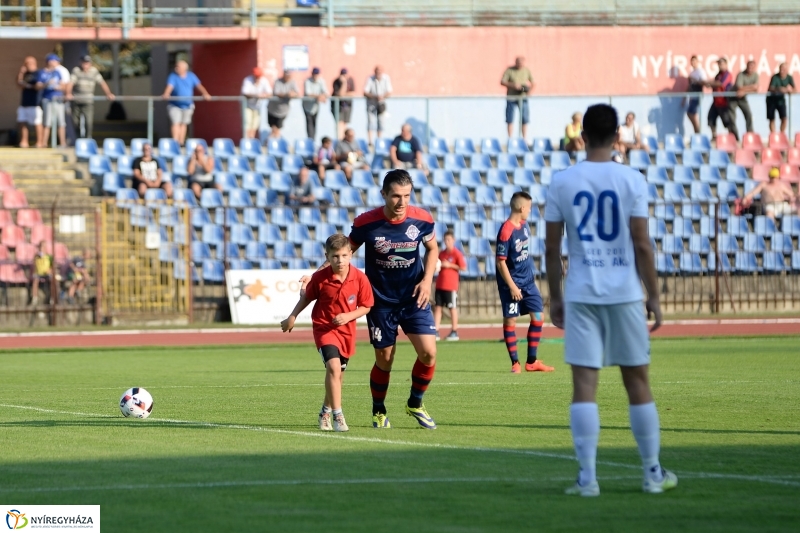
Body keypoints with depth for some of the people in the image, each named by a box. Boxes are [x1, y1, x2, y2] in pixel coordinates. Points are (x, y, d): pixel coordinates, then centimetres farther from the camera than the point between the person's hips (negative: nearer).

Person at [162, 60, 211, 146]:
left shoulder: (191, 76, 1)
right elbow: (170, 86, -24)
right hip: (175, 105, -3)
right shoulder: (173, 76, -8)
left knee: (183, 124, 9)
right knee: (176, 122, -13)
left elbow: (199, 85, -6)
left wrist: (205, 94, -24)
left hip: (187, 105, 3)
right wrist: (166, 94, -45)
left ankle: (181, 142, 18)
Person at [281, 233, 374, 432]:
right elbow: (306, 298, 2)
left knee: (338, 373, 16)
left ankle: (326, 412, 40)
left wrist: (348, 316, -19)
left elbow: (366, 306, -4)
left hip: (346, 330, 3)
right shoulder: (319, 278, -16)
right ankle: (337, 415, -22)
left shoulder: (360, 278, -14)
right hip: (324, 328, -3)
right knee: (333, 366, -24)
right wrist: (292, 318, 4)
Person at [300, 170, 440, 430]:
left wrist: (427, 280, -5)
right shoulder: (365, 223, -16)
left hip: (414, 299, 1)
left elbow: (432, 249, 9)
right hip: (381, 301, -1)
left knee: (428, 352, -11)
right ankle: (378, 412, 29)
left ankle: (415, 404, 14)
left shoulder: (422, 220, -12)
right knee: (384, 360, 4)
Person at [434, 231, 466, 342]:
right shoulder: (441, 253, 13)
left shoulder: (457, 253, -6)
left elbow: (463, 268, -11)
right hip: (439, 285, 6)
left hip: (451, 286, -6)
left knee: (452, 307, 0)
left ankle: (454, 332, 6)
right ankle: (436, 332, 2)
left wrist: (450, 265, -15)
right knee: (437, 307, 2)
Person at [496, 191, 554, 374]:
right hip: (512, 283, -8)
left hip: (528, 281, 8)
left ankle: (532, 362, 12)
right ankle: (515, 363, 6)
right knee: (510, 320, 0)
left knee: (538, 317, 5)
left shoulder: (524, 225, 5)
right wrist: (512, 286, -19)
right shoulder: (506, 231, -20)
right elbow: (500, 261, -19)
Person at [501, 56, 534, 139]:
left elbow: (532, 82, 15)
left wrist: (530, 88, -6)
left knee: (525, 119, -1)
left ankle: (525, 138, 6)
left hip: (523, 97, 2)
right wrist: (513, 85, -21)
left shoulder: (526, 70, 6)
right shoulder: (509, 70, -3)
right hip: (511, 97, -2)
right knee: (510, 120, -1)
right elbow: (502, 82, -8)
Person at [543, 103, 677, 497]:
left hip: (580, 295, 0)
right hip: (624, 293, 0)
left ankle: (587, 477, -6)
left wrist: (554, 297, 13)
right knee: (637, 381, 9)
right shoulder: (631, 181, -3)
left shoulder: (562, 183, 1)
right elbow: (642, 245, -5)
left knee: (584, 384, -1)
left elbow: (551, 248, 3)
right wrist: (654, 297, 4)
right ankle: (653, 473, 17)